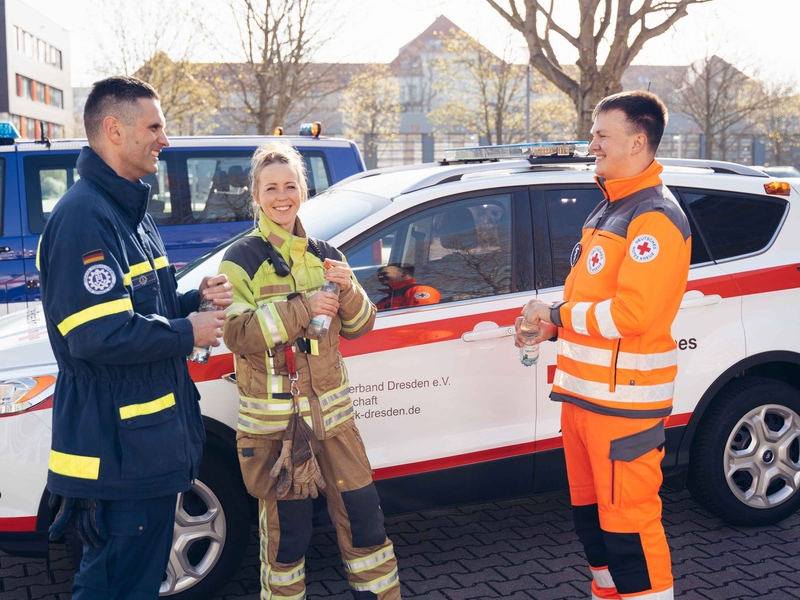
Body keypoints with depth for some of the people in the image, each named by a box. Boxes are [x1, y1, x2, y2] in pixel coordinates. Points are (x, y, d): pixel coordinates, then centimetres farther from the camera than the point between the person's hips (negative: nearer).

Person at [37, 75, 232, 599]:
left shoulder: (130, 212, 15)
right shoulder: (84, 217, -20)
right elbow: (99, 336, -28)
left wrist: (196, 300, 3)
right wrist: (189, 333, -16)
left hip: (152, 441, 10)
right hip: (118, 455, -10)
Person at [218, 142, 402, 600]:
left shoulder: (323, 255, 9)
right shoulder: (242, 260, -5)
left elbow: (359, 326, 9)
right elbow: (236, 334, -16)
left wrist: (348, 291, -12)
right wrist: (301, 309, -22)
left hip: (332, 411, 4)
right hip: (274, 418, -4)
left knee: (364, 515, 10)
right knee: (287, 531, 5)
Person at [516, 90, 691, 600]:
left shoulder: (655, 218, -15)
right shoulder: (610, 209, 17)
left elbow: (631, 311, -25)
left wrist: (558, 314, -14)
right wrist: (553, 324, 7)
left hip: (623, 400, -10)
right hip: (583, 393, 10)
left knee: (628, 522, -4)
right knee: (592, 514, 19)